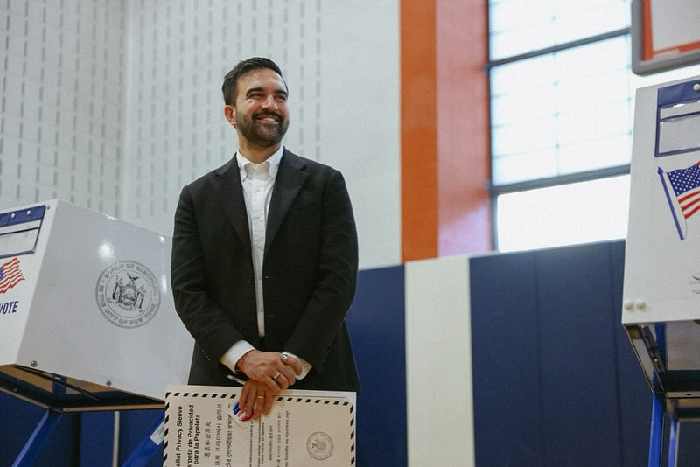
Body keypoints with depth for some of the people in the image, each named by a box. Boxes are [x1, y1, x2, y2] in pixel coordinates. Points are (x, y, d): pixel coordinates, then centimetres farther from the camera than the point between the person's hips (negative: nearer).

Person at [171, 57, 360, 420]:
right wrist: (244, 357, -13)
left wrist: (290, 363, -13)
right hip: (223, 381, 1)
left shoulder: (325, 184, 6)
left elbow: (339, 280, -3)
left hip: (314, 380, -1)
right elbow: (187, 291, 1)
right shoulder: (198, 197, 9)